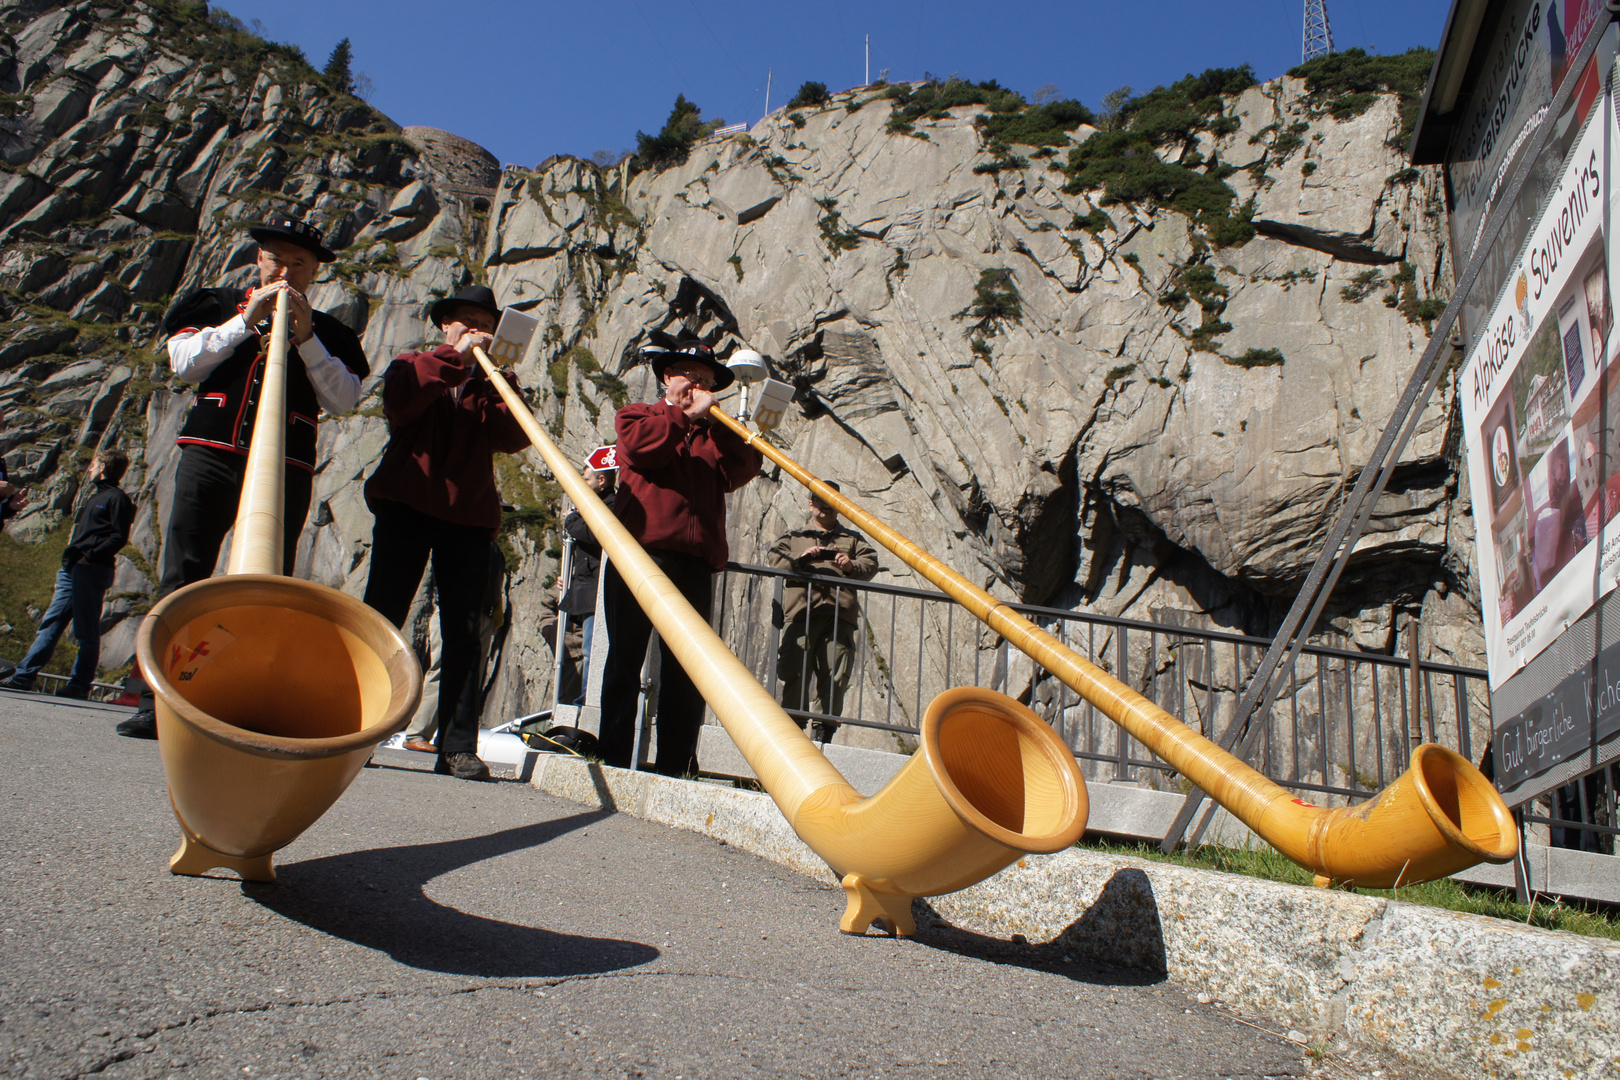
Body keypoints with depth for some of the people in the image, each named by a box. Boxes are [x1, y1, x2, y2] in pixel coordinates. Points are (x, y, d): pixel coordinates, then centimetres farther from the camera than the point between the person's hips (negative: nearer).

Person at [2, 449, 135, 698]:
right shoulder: (95, 497, 26)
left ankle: (79, 686, -1)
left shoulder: (117, 498, -4)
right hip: (72, 570, 10)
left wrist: (91, 555, -20)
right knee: (50, 624, 7)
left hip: (91, 572, -10)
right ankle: (23, 676, 8)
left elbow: (120, 537, -14)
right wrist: (71, 555, 14)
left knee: (86, 631, -5)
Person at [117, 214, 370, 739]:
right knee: (182, 577, -4)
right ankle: (157, 704, 0)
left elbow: (343, 399, 2)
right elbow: (182, 364, 5)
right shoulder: (218, 306, 19)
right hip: (210, 456, 1)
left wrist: (305, 336, -7)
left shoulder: (327, 332, 16)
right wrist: (246, 322, -4)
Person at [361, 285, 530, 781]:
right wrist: (455, 357, -7)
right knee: (381, 615, -7)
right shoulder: (414, 365, 18)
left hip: (469, 515, 2)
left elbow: (513, 438, 2)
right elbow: (400, 398, -8)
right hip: (407, 504, -2)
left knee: (463, 631, -5)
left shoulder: (489, 387, 22)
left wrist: (499, 379, -8)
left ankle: (457, 747, -5)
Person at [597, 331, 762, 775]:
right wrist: (688, 415, -2)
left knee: (686, 669, 0)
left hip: (694, 563, 3)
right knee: (625, 659, -1)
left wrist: (719, 425, 1)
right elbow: (640, 443, -8)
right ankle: (614, 761, 4)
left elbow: (739, 472, 5)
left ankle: (675, 767, 5)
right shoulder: (637, 414, 17)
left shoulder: (715, 433, 24)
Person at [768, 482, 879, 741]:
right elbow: (775, 560, 11)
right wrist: (801, 558, -8)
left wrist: (851, 566, -8)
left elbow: (870, 565, 14)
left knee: (835, 675, -8)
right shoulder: (793, 537, 28)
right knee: (794, 671, -11)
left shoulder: (853, 538, 29)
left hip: (839, 613, 1)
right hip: (801, 611, -1)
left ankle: (824, 731, -5)